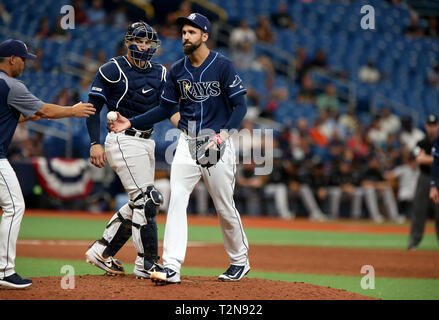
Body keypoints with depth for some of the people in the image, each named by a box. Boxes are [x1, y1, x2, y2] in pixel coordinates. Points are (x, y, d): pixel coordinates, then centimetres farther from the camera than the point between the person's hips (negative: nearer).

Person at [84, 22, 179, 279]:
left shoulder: (160, 73, 12)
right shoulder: (112, 70, -6)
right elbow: (94, 107, -7)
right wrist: (95, 143, -16)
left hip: (147, 142, 8)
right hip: (123, 140, -8)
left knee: (139, 203, 13)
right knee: (146, 200, -13)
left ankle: (102, 252, 23)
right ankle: (147, 263, -8)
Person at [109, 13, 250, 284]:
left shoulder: (223, 66, -8)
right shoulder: (177, 71, 7)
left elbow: (240, 106, -10)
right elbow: (166, 109, 13)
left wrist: (224, 132, -27)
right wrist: (131, 122, 3)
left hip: (217, 142, -4)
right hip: (187, 143, 4)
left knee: (225, 207, 3)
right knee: (176, 200, -10)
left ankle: (240, 260, 25)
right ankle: (172, 267, -15)